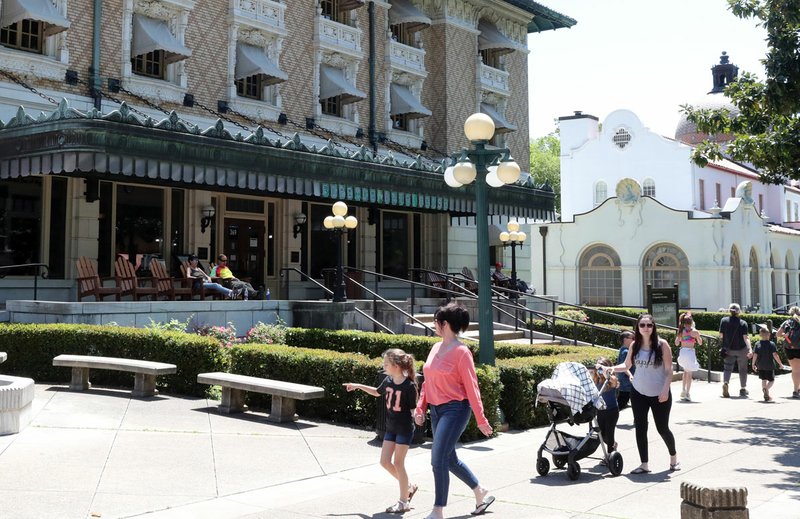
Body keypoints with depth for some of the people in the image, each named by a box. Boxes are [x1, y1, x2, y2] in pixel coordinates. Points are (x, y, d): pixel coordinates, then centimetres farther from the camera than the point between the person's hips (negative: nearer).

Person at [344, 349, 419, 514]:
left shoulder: (409, 386, -19)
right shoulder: (388, 381, 1)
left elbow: (413, 409, -12)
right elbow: (377, 392, 22)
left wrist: (418, 417, -29)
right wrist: (358, 386, 20)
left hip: (404, 429, -7)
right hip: (390, 428, 7)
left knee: (398, 463, -2)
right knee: (385, 461, 7)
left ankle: (403, 502, 11)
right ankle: (408, 487, 25)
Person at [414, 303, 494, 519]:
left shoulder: (461, 352, -13)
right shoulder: (436, 348, 9)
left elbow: (472, 387, -13)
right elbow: (427, 381, 15)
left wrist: (481, 420, -11)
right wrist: (420, 407, 8)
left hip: (455, 410, -8)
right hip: (436, 410, 8)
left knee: (439, 459, -10)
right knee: (450, 460, 16)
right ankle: (481, 494, 33)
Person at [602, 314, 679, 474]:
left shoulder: (662, 344, -10)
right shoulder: (635, 345, 0)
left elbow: (669, 370, -9)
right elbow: (626, 365, 10)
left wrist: (665, 390, -18)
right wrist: (613, 368, -9)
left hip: (659, 395, -3)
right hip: (639, 393, 4)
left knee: (662, 428, 5)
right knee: (640, 428, 4)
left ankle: (673, 457, 32)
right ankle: (644, 464, 13)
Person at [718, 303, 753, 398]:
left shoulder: (724, 320, -7)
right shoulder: (743, 323, -12)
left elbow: (721, 335, -4)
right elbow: (745, 337, -21)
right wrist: (750, 349, -25)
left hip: (728, 350, 1)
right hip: (741, 349, -1)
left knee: (728, 368, 5)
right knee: (742, 369, 15)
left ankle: (725, 382, -24)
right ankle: (743, 389, 24)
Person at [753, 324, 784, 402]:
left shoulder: (757, 344, -3)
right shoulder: (771, 344, -10)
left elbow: (755, 355, -5)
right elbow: (775, 355, -16)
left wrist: (753, 364, 5)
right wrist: (780, 364, -6)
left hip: (760, 366, 3)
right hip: (769, 366, -3)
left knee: (764, 380, 15)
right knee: (771, 380, 8)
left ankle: (767, 396, 10)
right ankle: (766, 388, -23)